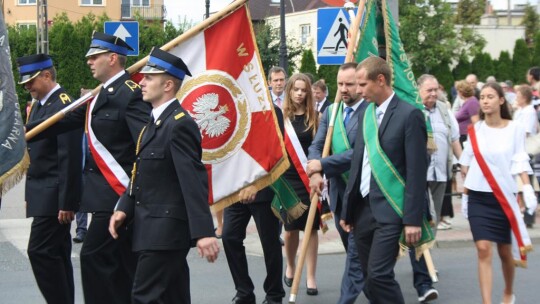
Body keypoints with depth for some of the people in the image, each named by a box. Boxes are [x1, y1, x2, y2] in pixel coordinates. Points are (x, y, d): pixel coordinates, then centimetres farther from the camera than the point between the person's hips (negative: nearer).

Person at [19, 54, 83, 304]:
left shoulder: (64, 106, -15)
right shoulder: (38, 105, 14)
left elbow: (70, 159, -20)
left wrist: (66, 202, -21)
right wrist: (31, 194, 15)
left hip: (54, 196, -9)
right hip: (42, 194, 9)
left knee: (40, 251, -11)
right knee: (57, 253, 12)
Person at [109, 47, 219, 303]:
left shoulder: (180, 124, -16)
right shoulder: (154, 122, 14)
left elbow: (194, 181, -23)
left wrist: (203, 232, -28)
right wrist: (124, 208, 4)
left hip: (165, 231, -10)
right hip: (153, 228, 10)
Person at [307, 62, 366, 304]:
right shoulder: (330, 111, 9)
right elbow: (316, 145, 3)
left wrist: (323, 165, -20)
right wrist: (315, 173, -16)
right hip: (338, 190, 7)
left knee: (356, 250, -6)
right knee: (354, 249, 17)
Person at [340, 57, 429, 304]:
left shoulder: (409, 115, -9)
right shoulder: (366, 114, 13)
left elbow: (416, 172, -12)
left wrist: (413, 219, -16)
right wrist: (347, 209, 14)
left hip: (389, 211, -7)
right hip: (363, 208, 7)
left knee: (378, 275, -15)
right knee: (370, 279, 10)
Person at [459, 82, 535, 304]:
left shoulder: (514, 129, -2)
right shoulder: (474, 130, 3)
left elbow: (520, 161, -6)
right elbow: (466, 164, 10)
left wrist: (528, 189, -19)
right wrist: (465, 194, 11)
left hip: (504, 197, -1)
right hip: (478, 197, 1)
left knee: (504, 251, 10)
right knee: (483, 250, -11)